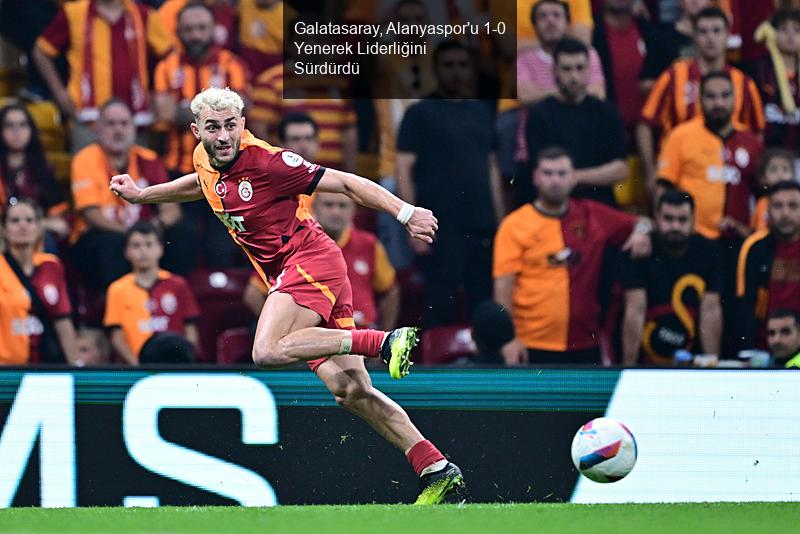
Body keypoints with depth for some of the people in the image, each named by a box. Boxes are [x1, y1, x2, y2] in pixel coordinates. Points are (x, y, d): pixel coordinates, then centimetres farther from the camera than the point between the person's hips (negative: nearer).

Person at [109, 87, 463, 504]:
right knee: (350, 391, -2)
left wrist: (406, 214, -18)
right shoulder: (205, 162, 10)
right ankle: (436, 472, -4)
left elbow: (344, 183, -12)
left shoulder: (265, 161, -14)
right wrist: (140, 195, 42)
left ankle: (387, 342, -27)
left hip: (312, 260, -8)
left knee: (268, 352, -29)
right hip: (290, 276, 8)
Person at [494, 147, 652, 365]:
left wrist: (642, 230, -2)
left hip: (584, 346, 3)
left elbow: (639, 224, 23)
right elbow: (503, 288, -5)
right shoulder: (514, 226, -1)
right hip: (533, 347, -3)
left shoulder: (593, 216, 9)